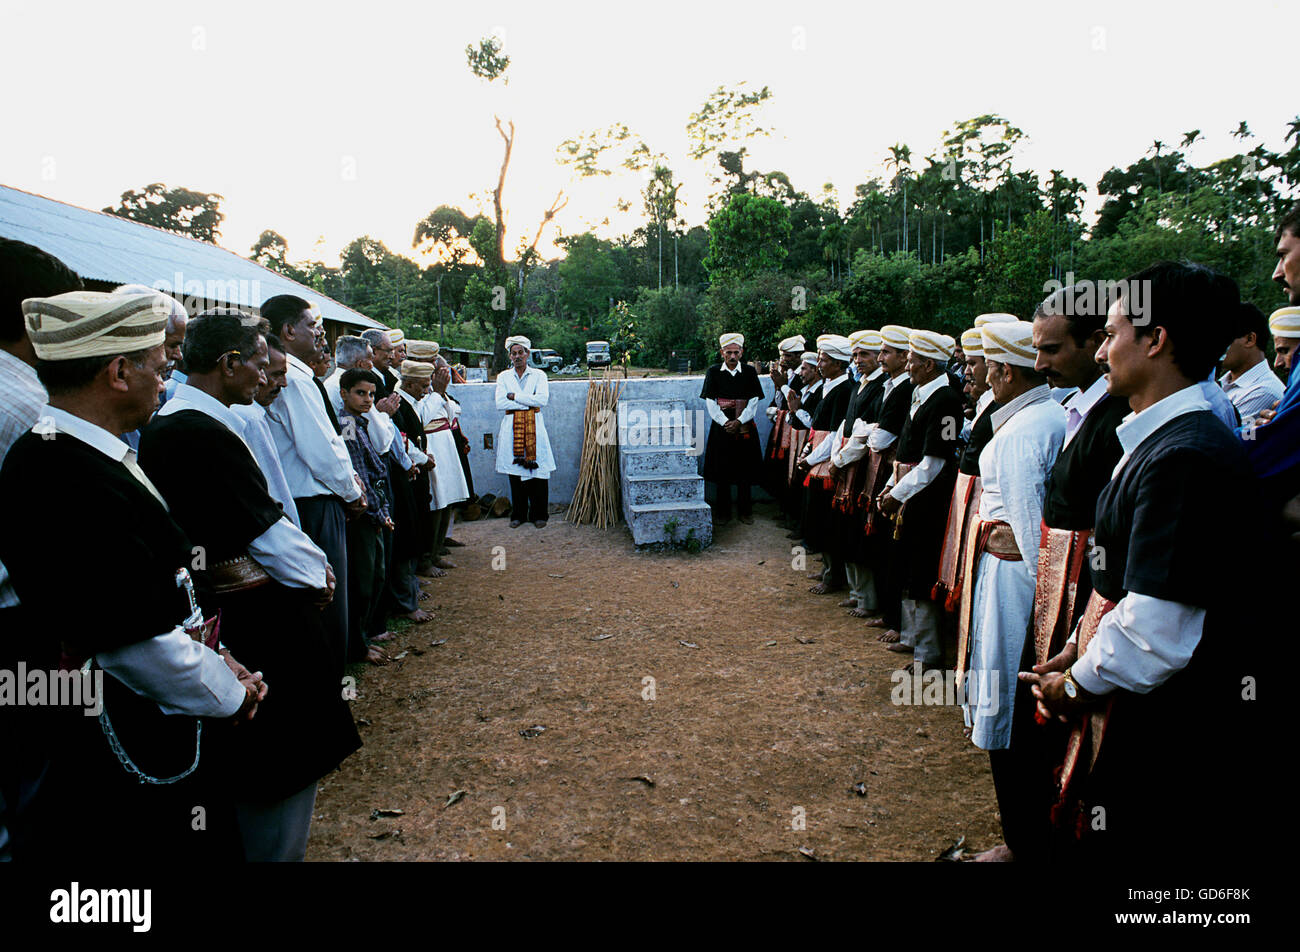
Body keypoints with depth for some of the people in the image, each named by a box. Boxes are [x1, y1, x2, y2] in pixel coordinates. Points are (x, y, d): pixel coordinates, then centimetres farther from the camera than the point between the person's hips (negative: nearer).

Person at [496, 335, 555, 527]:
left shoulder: (538, 375, 7)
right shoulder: (503, 376, 11)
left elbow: (542, 399, -9)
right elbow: (500, 403, -4)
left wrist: (515, 396, -8)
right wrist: (528, 401, -9)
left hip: (534, 427, -1)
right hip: (512, 429, 1)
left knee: (538, 472, -4)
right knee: (515, 472, 1)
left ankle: (538, 514, 7)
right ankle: (518, 514, 12)